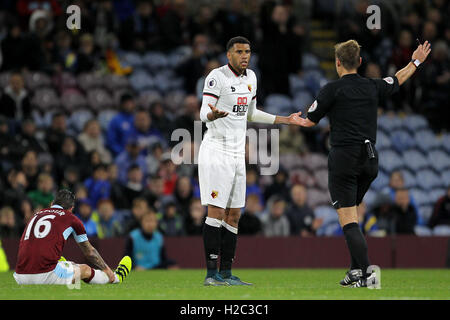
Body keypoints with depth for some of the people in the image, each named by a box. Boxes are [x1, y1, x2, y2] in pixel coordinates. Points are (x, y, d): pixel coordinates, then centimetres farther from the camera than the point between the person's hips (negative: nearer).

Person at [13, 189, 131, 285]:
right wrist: (107, 270, 40)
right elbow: (89, 252, 22)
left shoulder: (36, 215, 22)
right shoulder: (71, 218, 8)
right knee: (85, 269, 21)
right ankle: (116, 277, 45)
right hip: (45, 275, -4)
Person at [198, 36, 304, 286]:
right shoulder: (217, 77, -10)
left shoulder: (250, 77, 14)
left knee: (233, 215, 8)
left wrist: (286, 120, 25)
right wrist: (213, 114, -41)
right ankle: (211, 273, -10)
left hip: (237, 153, 8)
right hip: (216, 150, -8)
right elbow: (203, 113, -17)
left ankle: (226, 273, 12)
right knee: (216, 211, -11)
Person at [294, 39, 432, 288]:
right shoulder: (373, 87, 9)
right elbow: (397, 80, 29)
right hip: (370, 158, 6)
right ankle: (356, 269, 15)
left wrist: (298, 121, 24)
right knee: (352, 216, 20)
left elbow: (310, 121, 0)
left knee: (348, 221, -8)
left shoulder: (333, 89, -7)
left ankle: (366, 273, -20)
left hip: (344, 157, -6)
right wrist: (416, 62, 47)